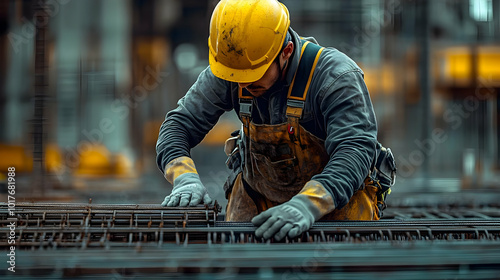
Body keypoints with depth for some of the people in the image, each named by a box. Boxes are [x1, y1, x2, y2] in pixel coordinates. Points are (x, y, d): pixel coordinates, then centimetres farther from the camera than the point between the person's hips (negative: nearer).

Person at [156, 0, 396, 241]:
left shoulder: (336, 76, -28)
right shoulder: (226, 69, -16)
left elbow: (355, 151, -37)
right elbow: (179, 124, -12)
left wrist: (307, 205, -54)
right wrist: (185, 179, -32)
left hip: (336, 196, -3)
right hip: (257, 193, 3)